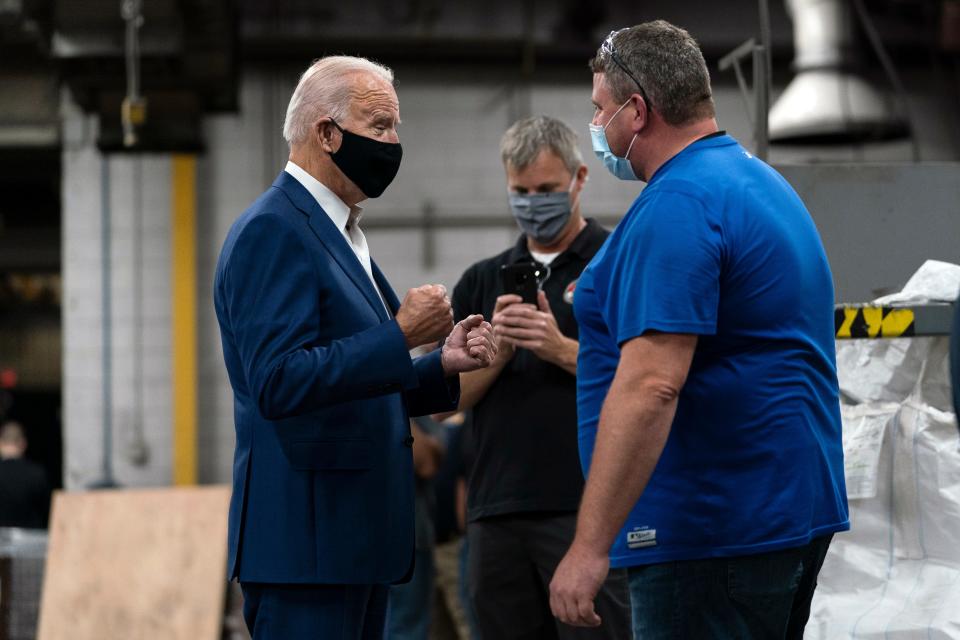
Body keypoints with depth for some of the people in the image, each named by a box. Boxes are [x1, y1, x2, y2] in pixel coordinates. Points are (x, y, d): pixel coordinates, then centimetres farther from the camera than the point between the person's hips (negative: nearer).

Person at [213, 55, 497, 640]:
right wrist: (401, 337, -20)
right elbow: (278, 384, -23)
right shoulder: (272, 231, -12)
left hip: (356, 537, 10)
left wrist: (443, 365, 8)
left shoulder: (339, 234, 20)